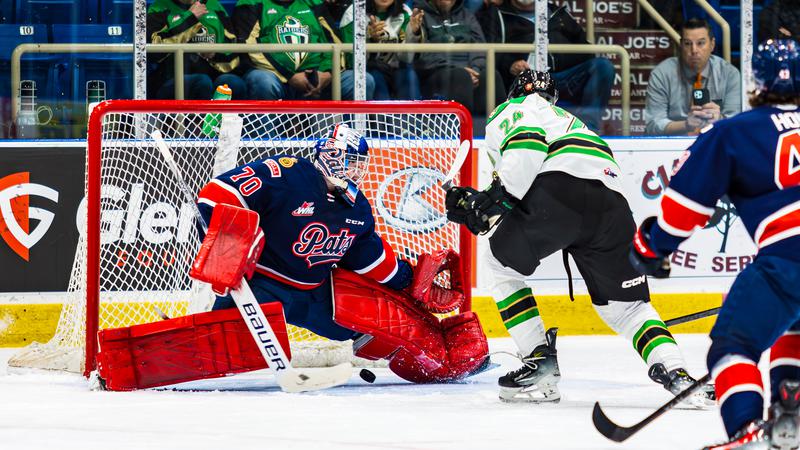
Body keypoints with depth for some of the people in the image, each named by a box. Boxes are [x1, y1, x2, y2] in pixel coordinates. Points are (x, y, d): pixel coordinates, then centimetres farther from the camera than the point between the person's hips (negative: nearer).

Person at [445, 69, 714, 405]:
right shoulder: (563, 118, 44)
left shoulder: (510, 111, 22)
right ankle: (675, 373, -9)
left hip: (560, 188, -6)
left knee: (502, 263, 18)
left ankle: (540, 363, 11)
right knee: (625, 303, 14)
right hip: (611, 200, 6)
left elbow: (527, 144, -5)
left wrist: (499, 196, -6)